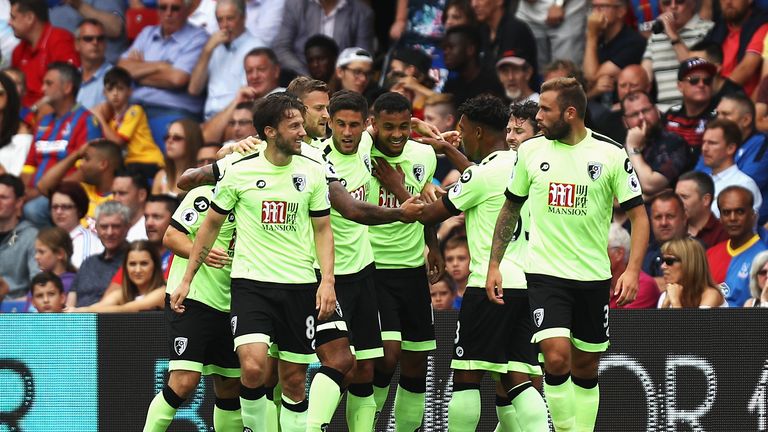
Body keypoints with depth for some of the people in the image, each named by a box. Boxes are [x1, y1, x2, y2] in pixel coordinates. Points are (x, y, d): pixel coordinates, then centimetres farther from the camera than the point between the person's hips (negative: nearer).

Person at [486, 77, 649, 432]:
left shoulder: (611, 154, -4)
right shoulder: (530, 151, 2)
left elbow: (638, 215, -1)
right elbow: (510, 208, 14)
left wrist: (632, 270, -13)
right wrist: (494, 264, 9)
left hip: (594, 277, 0)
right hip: (545, 273, 0)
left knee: (586, 368, 9)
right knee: (556, 357, -18)